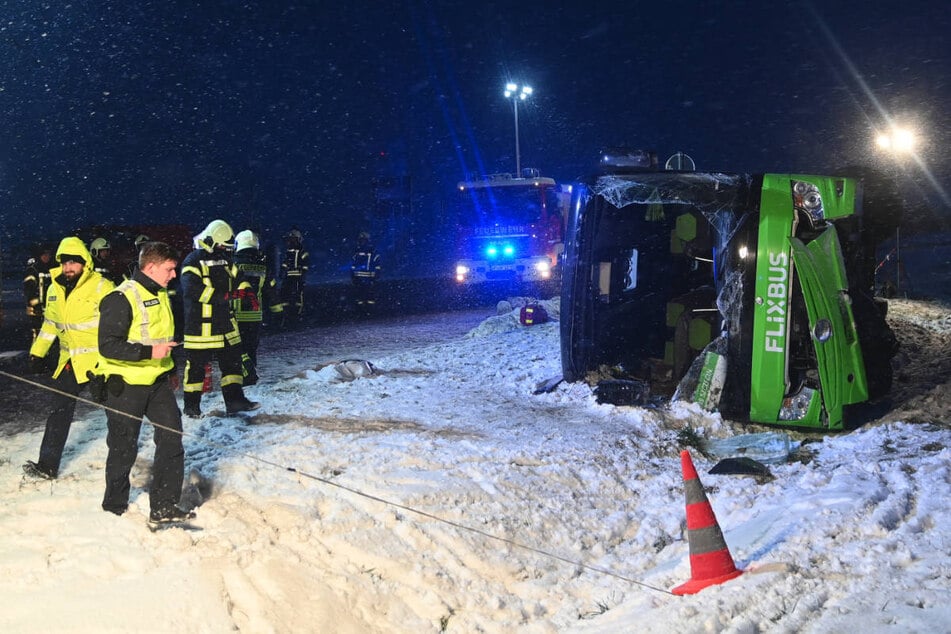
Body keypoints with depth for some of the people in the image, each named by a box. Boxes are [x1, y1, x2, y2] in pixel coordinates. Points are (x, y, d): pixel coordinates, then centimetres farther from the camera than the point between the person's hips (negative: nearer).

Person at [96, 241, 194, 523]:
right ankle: (115, 507, 25)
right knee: (124, 449, 5)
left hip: (157, 381, 7)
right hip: (125, 383, -7)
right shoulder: (121, 299, -18)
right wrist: (149, 352, -30)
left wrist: (171, 370, 24)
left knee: (172, 435, -5)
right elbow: (108, 346, -23)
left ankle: (163, 506, 0)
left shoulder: (160, 295, 10)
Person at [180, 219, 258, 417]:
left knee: (232, 360, 9)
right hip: (200, 324, -8)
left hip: (225, 322, 8)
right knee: (196, 364, 2)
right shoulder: (194, 261, -11)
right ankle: (192, 405, 12)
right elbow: (191, 288, -24)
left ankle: (234, 400, 15)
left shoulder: (225, 260, 14)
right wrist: (219, 296, -24)